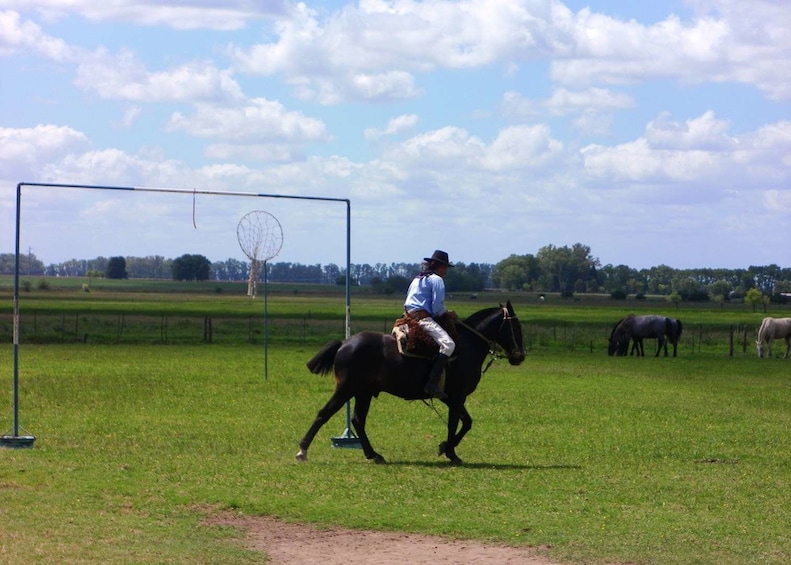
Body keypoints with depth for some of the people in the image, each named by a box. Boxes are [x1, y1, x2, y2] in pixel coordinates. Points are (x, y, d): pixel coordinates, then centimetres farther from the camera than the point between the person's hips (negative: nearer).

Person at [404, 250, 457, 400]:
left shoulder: (417, 279, 25)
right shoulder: (436, 280, -2)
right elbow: (437, 307, -11)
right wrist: (447, 313, 9)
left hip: (410, 318, 10)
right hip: (424, 318, -10)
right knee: (448, 344, -24)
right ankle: (432, 383, -37)